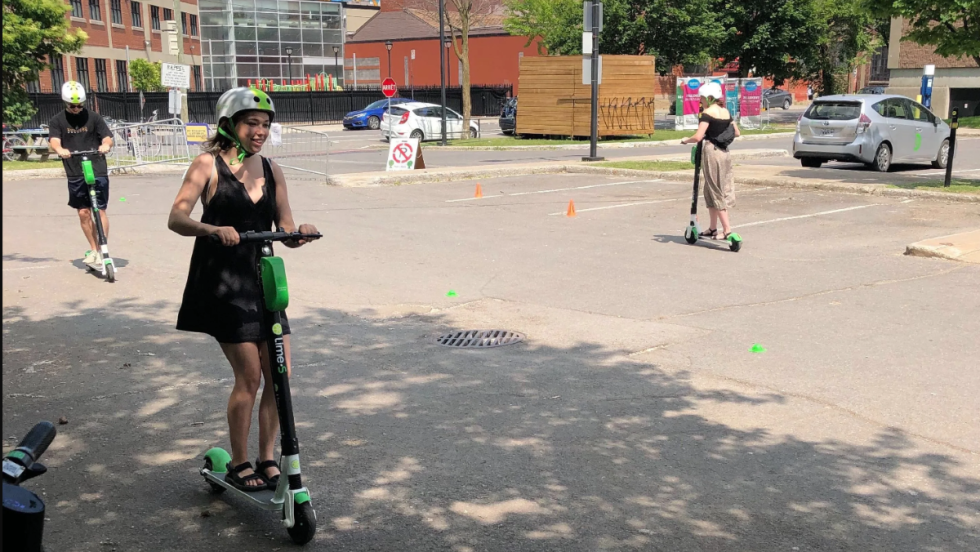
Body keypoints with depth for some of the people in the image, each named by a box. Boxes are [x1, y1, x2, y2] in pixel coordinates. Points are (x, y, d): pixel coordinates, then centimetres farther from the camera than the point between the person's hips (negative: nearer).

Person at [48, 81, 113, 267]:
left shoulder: (94, 118, 3)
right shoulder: (57, 121, 5)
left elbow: (107, 138, -5)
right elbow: (54, 140, -10)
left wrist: (106, 145, -29)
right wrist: (60, 150, -34)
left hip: (98, 170, -2)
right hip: (75, 174, 2)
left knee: (100, 210, -6)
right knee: (83, 213, 5)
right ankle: (93, 250, 18)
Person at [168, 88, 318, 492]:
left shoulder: (271, 171, 10)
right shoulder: (208, 165, -5)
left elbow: (286, 231, 7)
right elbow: (176, 219, -14)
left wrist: (301, 233, -17)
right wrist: (213, 229, -33)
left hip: (261, 280, 5)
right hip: (222, 282, -5)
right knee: (249, 376, -6)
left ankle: (267, 458, 19)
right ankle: (239, 464, 12)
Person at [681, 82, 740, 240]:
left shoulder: (708, 113, -11)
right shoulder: (725, 112, 11)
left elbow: (698, 137, -20)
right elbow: (737, 133, 17)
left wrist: (686, 140, -1)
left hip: (711, 151, -8)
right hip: (724, 153, 8)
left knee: (716, 192, -3)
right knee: (710, 191, 17)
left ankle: (727, 230, -6)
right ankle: (713, 228, 22)